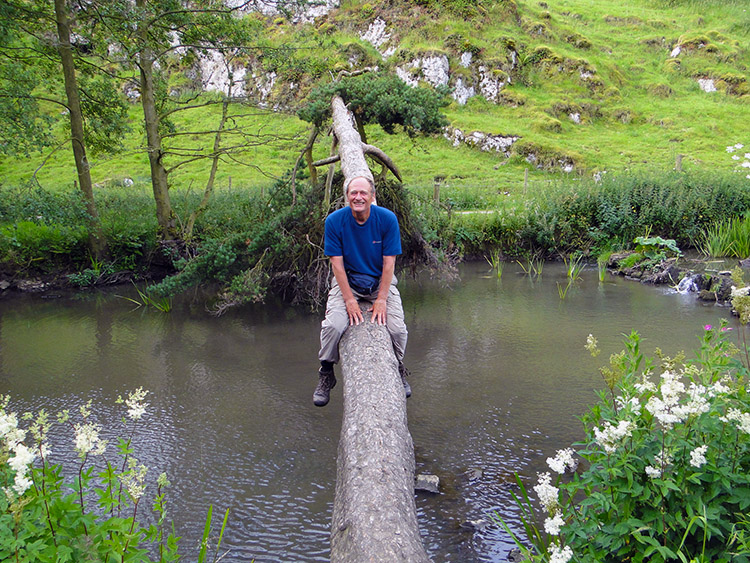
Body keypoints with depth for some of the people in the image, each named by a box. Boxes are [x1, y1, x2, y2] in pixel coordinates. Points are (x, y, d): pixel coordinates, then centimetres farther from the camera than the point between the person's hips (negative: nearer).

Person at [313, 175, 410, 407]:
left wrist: (381, 300, -17)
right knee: (333, 326, -24)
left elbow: (389, 262, -11)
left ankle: (398, 370, 16)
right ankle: (325, 374, 4)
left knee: (397, 329, -18)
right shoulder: (334, 221, -13)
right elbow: (337, 263, -11)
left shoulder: (387, 219, -12)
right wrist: (349, 300, -18)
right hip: (347, 281, 0)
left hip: (380, 281, 1)